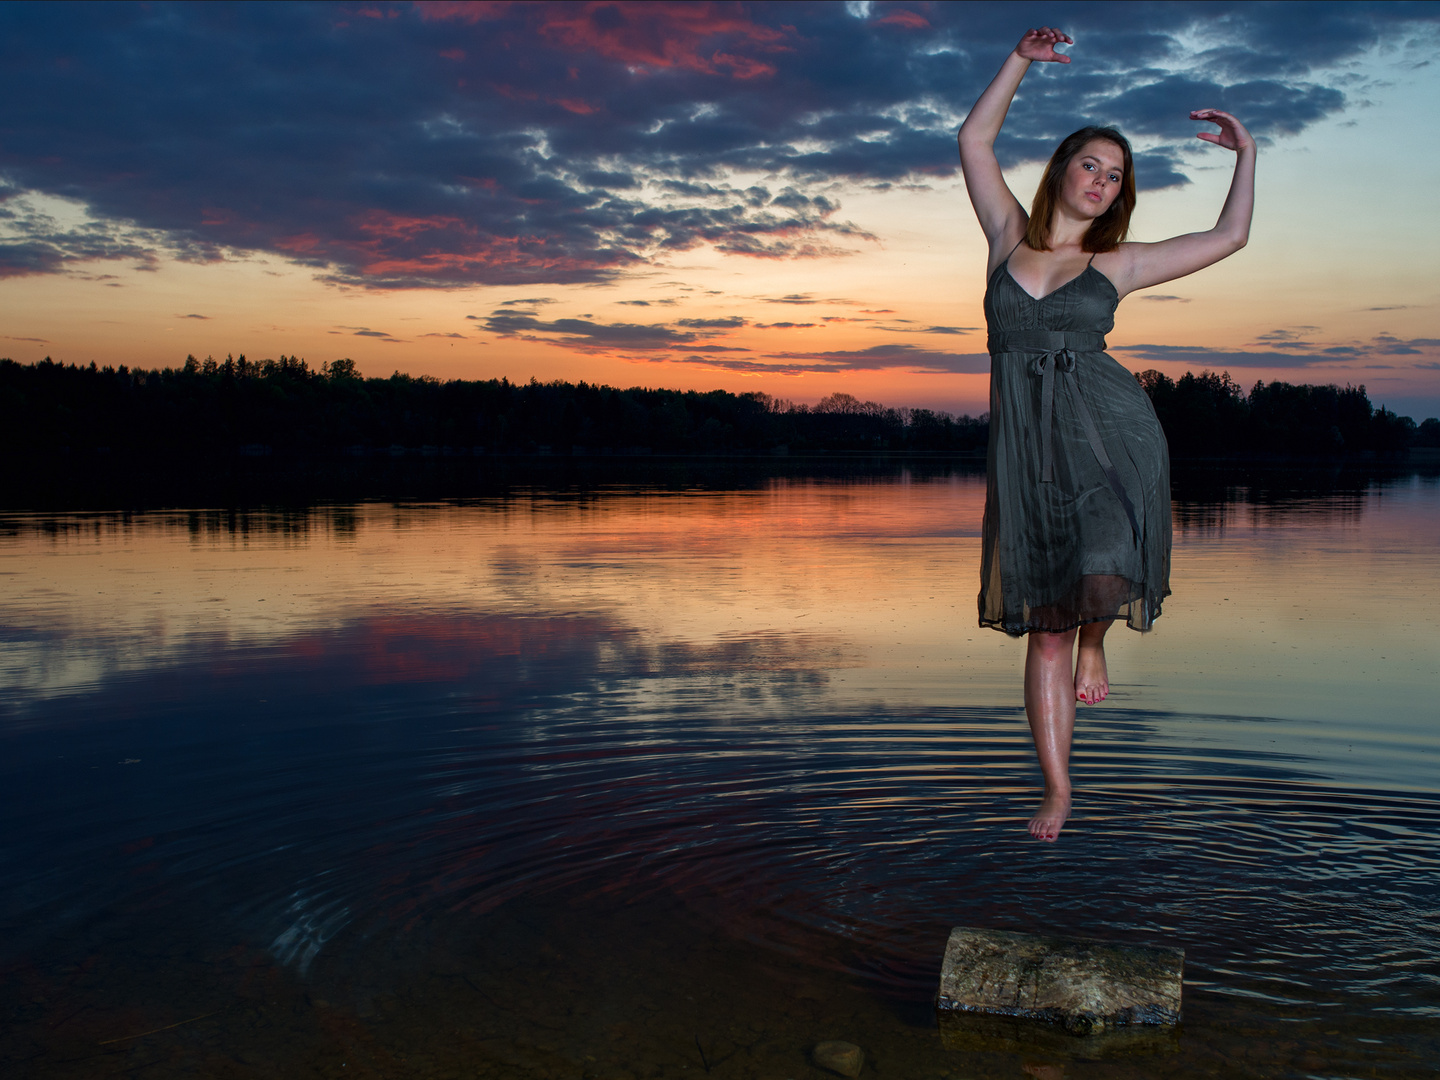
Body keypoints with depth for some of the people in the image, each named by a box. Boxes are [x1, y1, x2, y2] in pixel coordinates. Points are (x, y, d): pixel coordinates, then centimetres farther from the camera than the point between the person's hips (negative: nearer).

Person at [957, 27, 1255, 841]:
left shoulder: (1117, 264, 13)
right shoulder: (1011, 235, 15)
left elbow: (1230, 236, 19)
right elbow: (975, 141, 16)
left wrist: (1247, 152, 19)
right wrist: (1020, 61, 15)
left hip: (1109, 427, -1)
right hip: (1026, 442, 1)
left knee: (1104, 575, -29)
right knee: (1045, 627, 2)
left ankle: (1096, 642, 10)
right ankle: (1058, 792, 13)